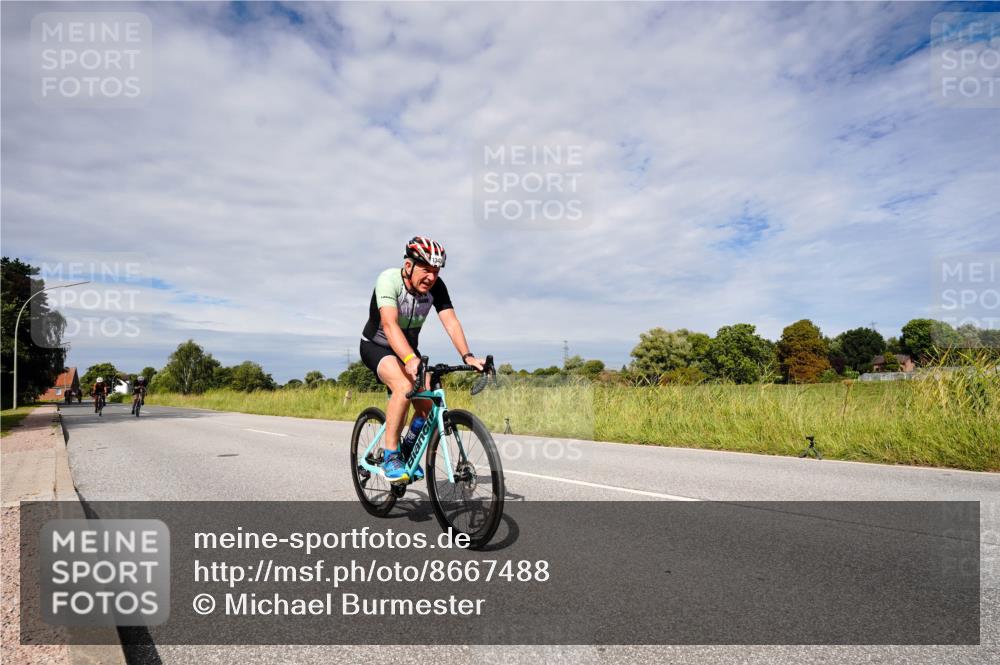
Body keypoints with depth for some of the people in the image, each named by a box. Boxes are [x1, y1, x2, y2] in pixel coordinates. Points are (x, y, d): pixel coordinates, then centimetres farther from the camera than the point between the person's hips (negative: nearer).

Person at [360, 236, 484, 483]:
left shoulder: (436, 286, -16)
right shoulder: (389, 279, -29)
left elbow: (451, 322, -25)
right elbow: (390, 324, -42)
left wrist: (467, 356, -40)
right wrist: (410, 359, -58)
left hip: (409, 349, 5)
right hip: (377, 347, -5)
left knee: (428, 403, -12)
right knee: (404, 387, -33)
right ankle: (390, 458, -18)